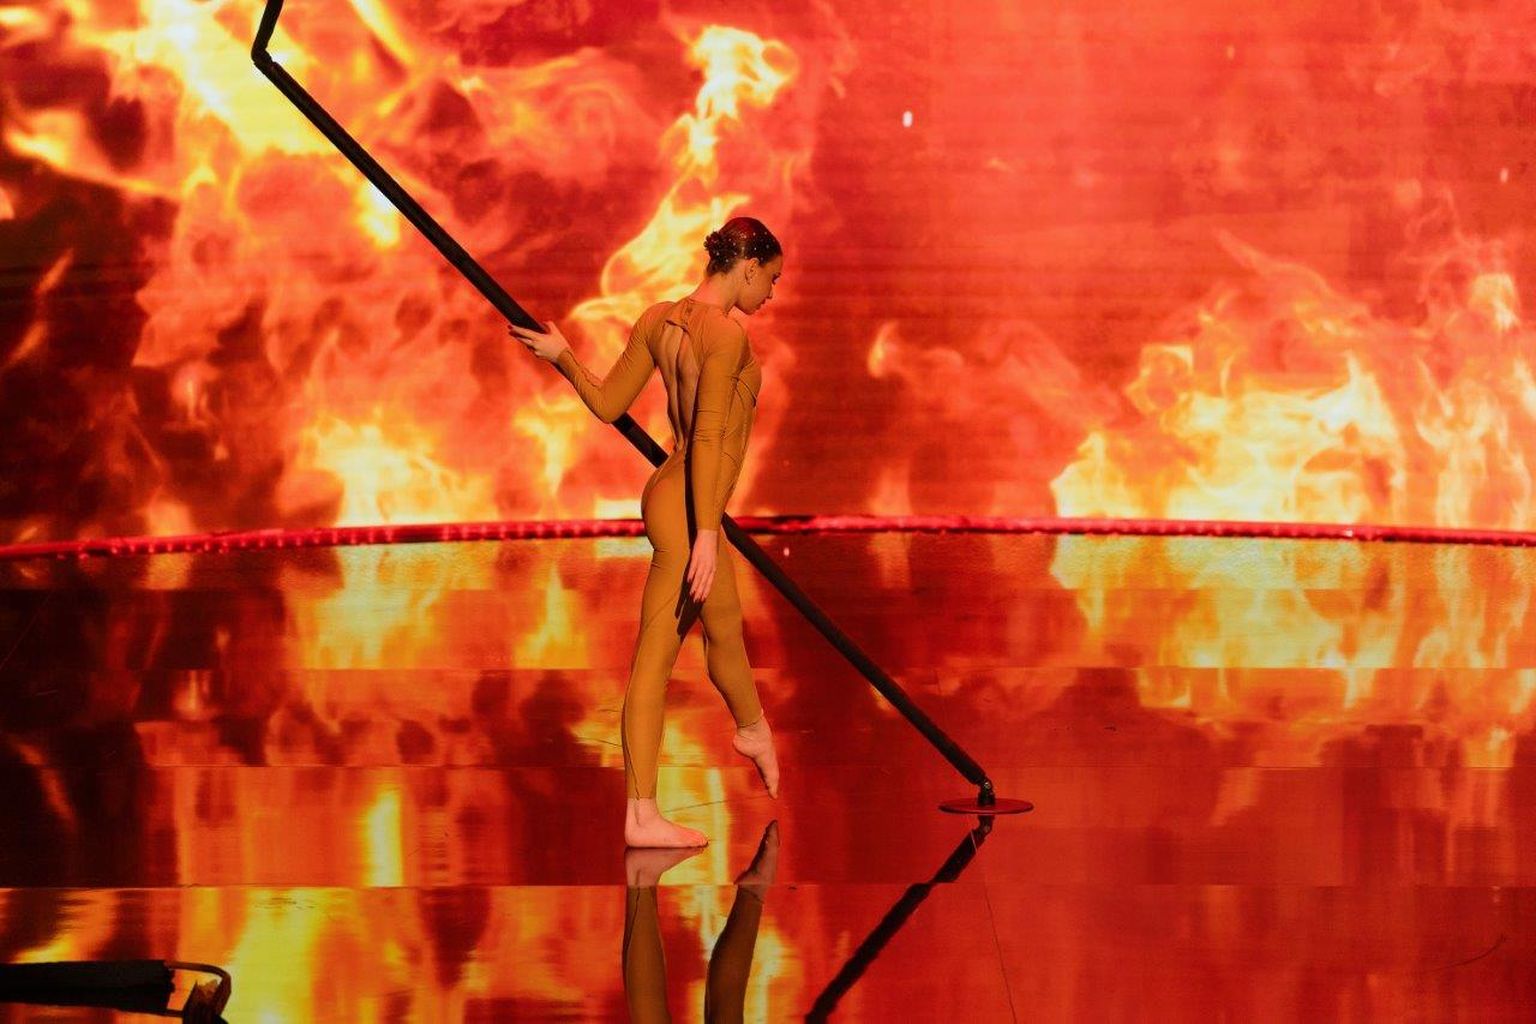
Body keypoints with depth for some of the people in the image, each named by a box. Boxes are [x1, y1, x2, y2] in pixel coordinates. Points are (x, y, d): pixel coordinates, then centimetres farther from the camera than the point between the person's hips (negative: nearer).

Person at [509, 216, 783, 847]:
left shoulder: (659, 320, 5)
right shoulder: (726, 334, -19)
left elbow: (607, 404, 8)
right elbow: (707, 438, -24)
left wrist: (560, 356, 24)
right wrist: (705, 535, -25)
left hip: (671, 495, 9)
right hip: (689, 510, -9)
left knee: (725, 628, 26)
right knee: (655, 659, 1)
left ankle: (753, 730, 47)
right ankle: (641, 814, 10)